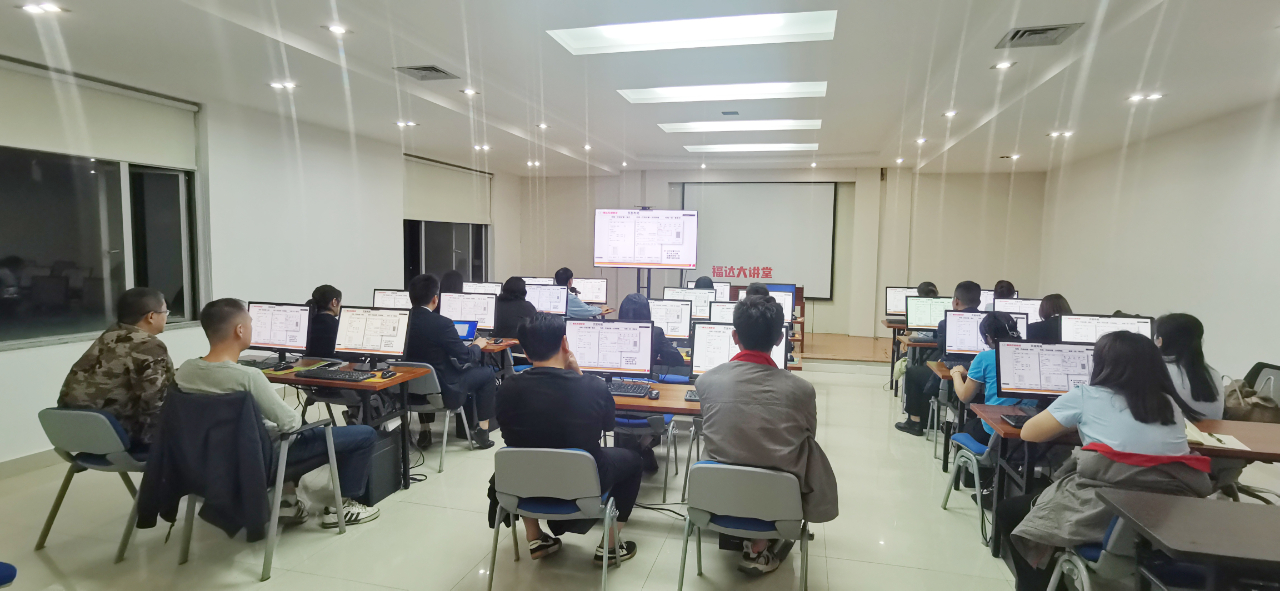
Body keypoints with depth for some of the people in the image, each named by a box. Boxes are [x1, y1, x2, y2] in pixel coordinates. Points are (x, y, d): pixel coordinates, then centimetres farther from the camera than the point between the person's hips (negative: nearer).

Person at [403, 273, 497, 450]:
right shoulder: (442, 323, -22)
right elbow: (465, 359, -14)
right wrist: (477, 345, 7)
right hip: (443, 390, -6)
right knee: (486, 372, 14)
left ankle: (425, 432, 34)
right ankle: (481, 432, 17)